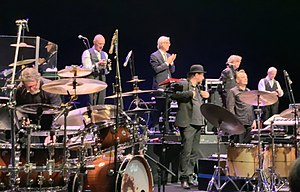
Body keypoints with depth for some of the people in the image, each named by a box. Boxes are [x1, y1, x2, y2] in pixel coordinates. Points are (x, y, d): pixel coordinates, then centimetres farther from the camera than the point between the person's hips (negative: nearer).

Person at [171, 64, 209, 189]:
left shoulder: (197, 87, 21)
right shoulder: (183, 84, -6)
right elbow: (173, 95, -23)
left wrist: (203, 95, 15)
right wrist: (190, 93, -19)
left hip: (198, 123, 9)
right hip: (187, 123, -9)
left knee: (194, 153, 11)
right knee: (186, 152, -9)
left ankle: (189, 177, 18)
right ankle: (184, 179, -4)